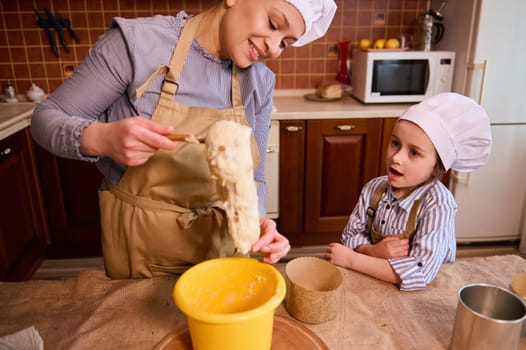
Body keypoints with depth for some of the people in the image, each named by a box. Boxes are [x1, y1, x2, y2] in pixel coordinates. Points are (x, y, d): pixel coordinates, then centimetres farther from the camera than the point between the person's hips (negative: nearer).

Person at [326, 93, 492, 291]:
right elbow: (350, 236, 0)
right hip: (372, 283, 3)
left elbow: (419, 273, -26)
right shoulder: (374, 188, -6)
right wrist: (373, 251, -20)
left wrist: (350, 259, -23)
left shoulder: (438, 204, -20)